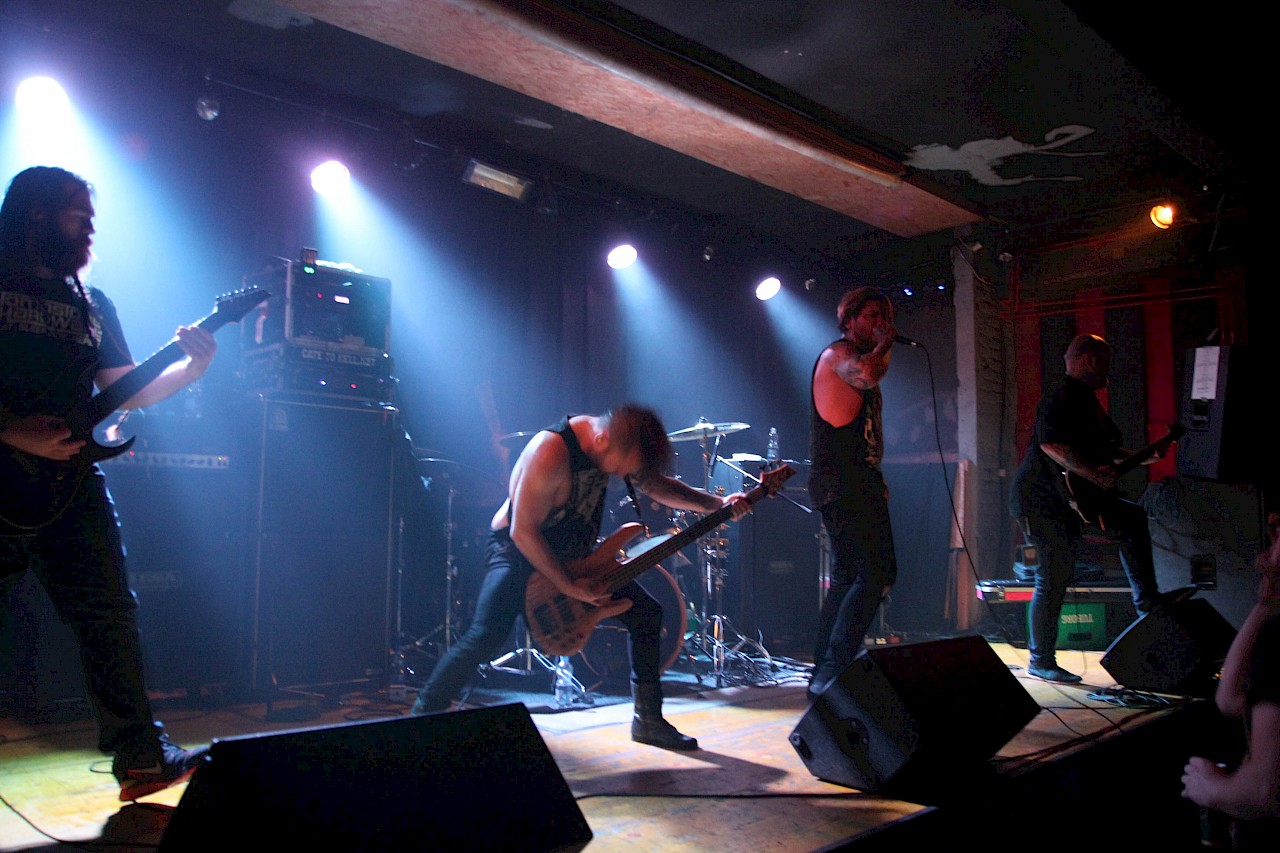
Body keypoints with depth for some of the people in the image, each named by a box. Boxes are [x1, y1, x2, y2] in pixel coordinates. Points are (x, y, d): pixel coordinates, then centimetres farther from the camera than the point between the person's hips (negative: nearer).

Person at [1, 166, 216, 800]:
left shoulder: (93, 305, 18)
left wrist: (191, 367, -1)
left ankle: (141, 757, 9)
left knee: (110, 615, 4)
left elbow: (129, 390, 14)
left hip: (72, 481, 5)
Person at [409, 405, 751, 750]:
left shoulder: (617, 443, -9)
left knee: (647, 613, 3)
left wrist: (715, 504, -4)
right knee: (485, 638, -28)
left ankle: (648, 721, 15)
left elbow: (656, 483, 7)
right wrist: (570, 587, -25)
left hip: (574, 552, 8)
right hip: (519, 550, -8)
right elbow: (523, 532, -29)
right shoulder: (551, 452, -33)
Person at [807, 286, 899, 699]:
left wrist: (876, 480, 20)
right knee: (877, 574, -17)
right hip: (841, 484, -11)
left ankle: (823, 675, 17)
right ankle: (832, 670, -17)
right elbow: (868, 373, -30)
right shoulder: (837, 353, -6)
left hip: (856, 484, 11)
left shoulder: (862, 358, 25)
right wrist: (884, 345, -10)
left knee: (847, 579, 12)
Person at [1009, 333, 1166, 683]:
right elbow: (1050, 443, -31)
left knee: (1134, 519, 19)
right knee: (1054, 579, -8)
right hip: (1044, 500, -11)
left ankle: (1146, 601, 24)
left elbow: (1100, 448, 28)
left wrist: (1141, 458, 23)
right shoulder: (1063, 395, -16)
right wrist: (1092, 473, -29)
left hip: (1075, 497, 11)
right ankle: (1040, 662, 0)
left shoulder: (1085, 398, 18)